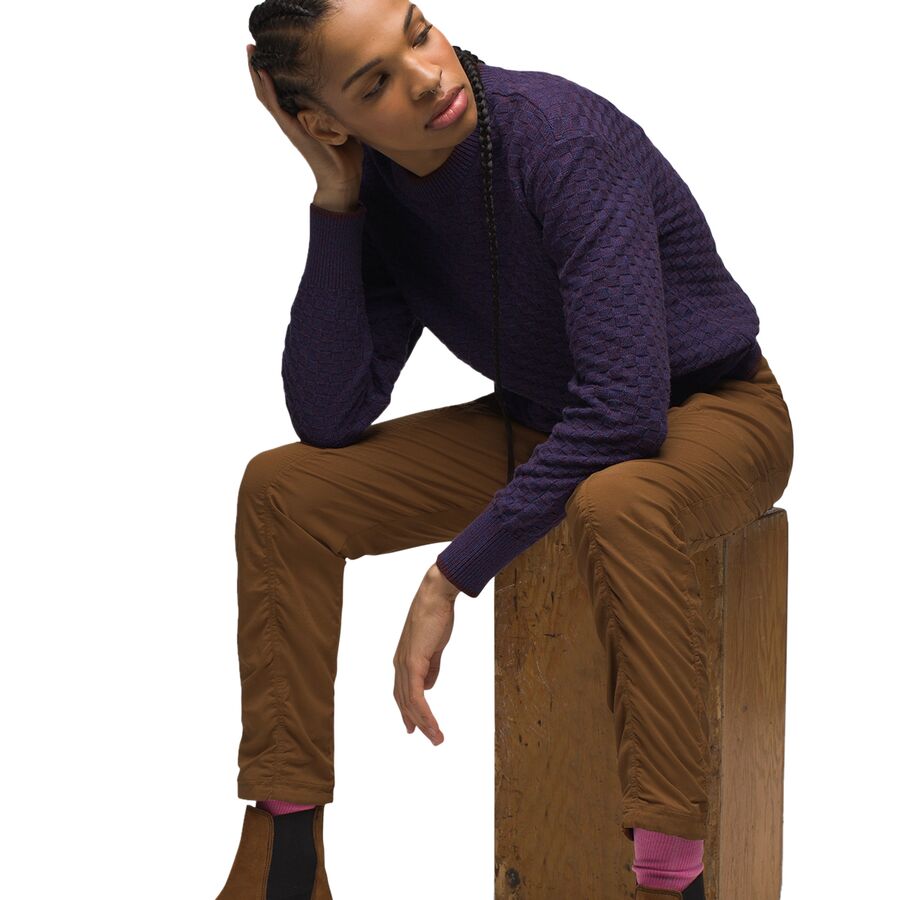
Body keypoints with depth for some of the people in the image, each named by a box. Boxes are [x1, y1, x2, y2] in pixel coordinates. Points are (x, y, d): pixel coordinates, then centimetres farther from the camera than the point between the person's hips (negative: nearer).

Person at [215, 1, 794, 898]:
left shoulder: (565, 136, -28)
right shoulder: (376, 191, -9)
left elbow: (625, 404, -33)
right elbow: (329, 419, -14)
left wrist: (453, 573, -29)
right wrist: (333, 207, -21)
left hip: (711, 413, -6)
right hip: (542, 424, 6)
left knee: (616, 504, -41)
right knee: (281, 488, -7)